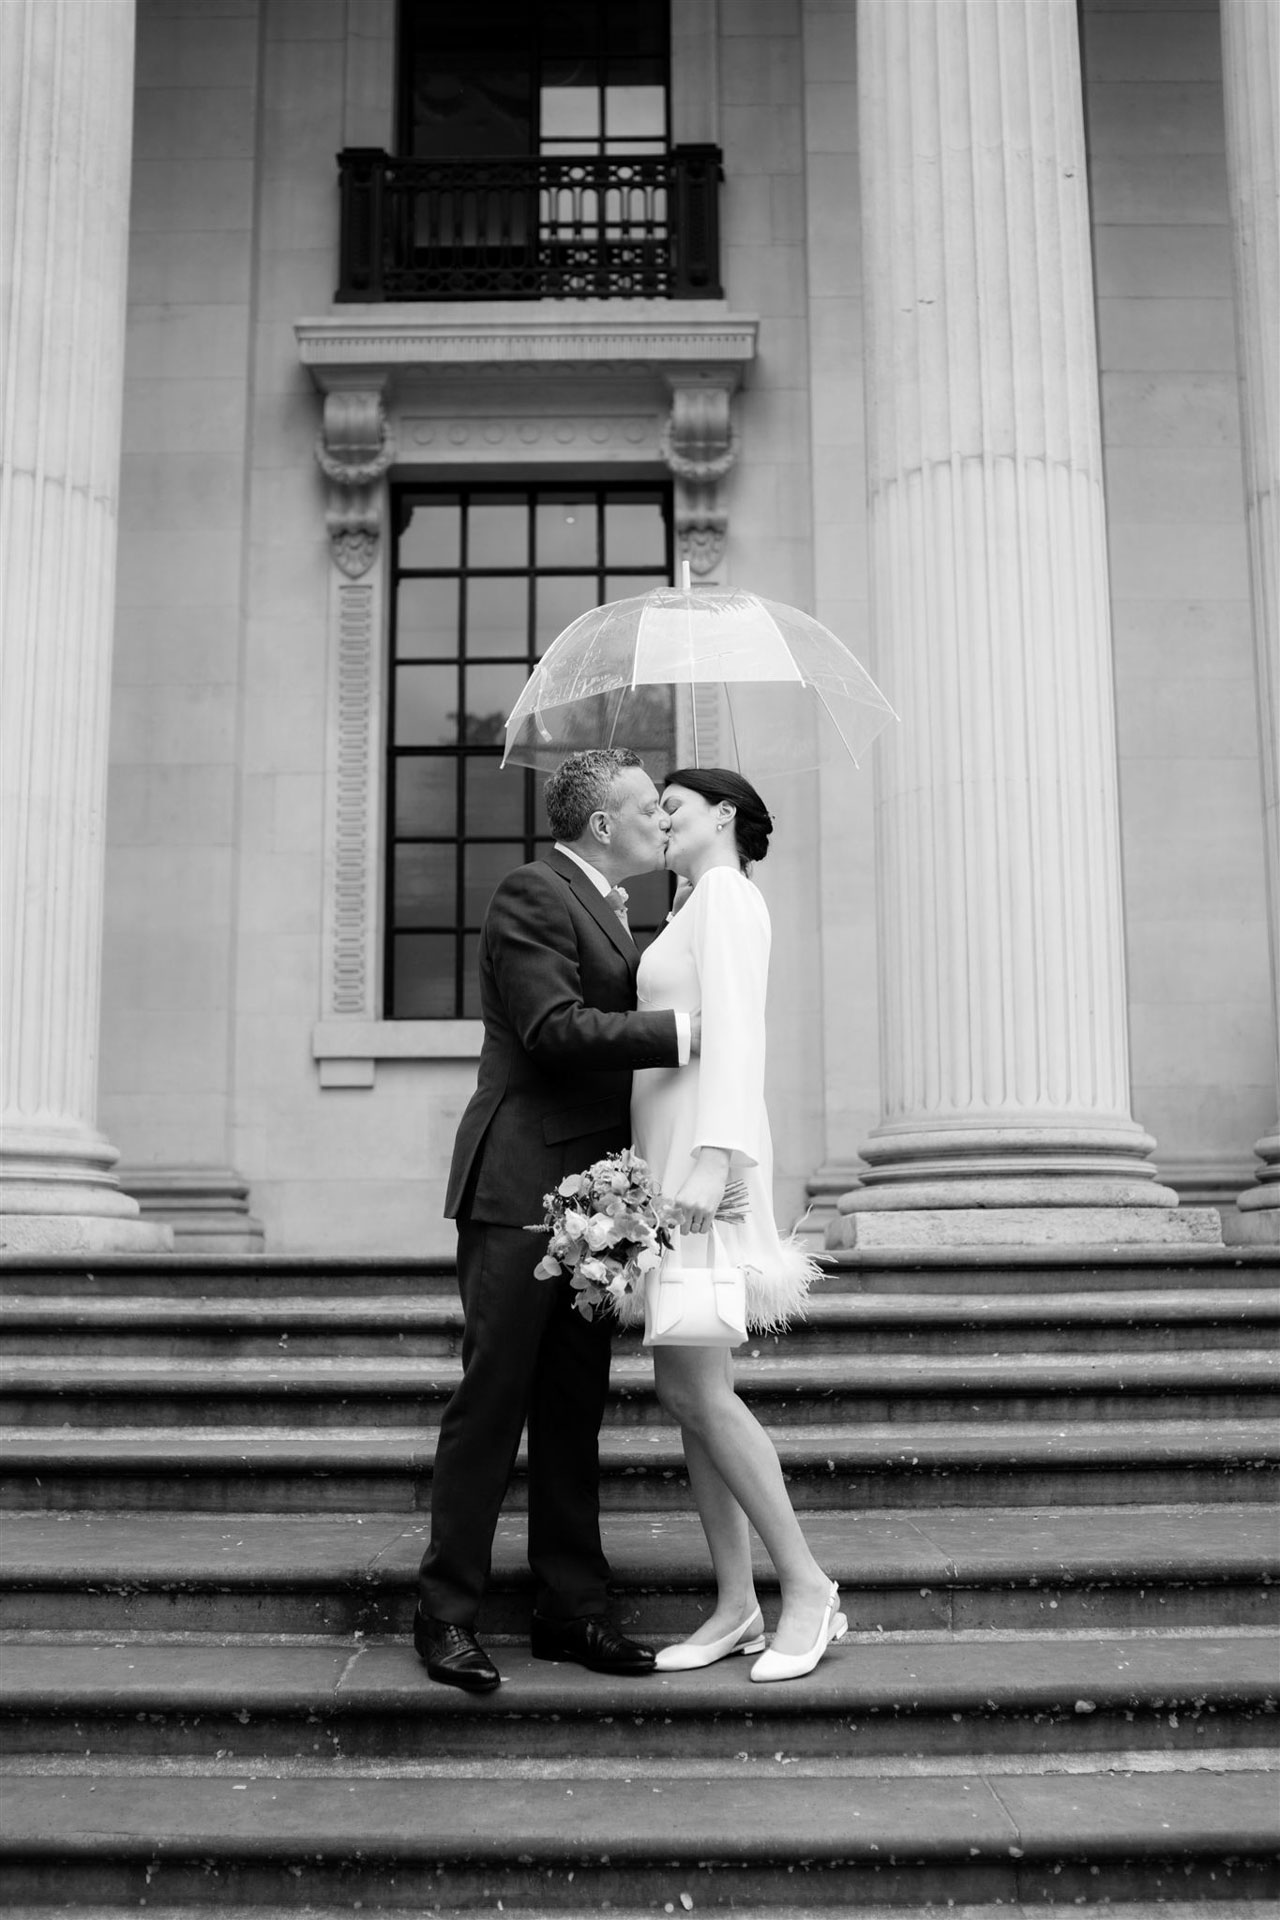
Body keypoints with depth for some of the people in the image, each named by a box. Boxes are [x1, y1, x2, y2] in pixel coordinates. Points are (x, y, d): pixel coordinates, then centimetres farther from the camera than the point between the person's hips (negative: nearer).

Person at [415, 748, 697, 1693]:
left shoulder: (606, 908, 21)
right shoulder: (533, 895, -9)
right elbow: (555, 1029, -20)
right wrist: (680, 1029, -20)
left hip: (588, 1192, 9)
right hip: (521, 1188, -9)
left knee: (575, 1410, 11)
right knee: (493, 1398, -4)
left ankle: (572, 1610, 18)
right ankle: (447, 1616, 5)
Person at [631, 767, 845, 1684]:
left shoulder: (727, 893, -6)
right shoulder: (700, 911, 23)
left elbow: (735, 1034, -18)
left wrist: (712, 1160, -28)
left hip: (702, 1154, -10)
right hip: (679, 1159, 10)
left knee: (693, 1386, -11)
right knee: (691, 1385, 5)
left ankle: (807, 1586, -2)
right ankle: (737, 1607, 8)